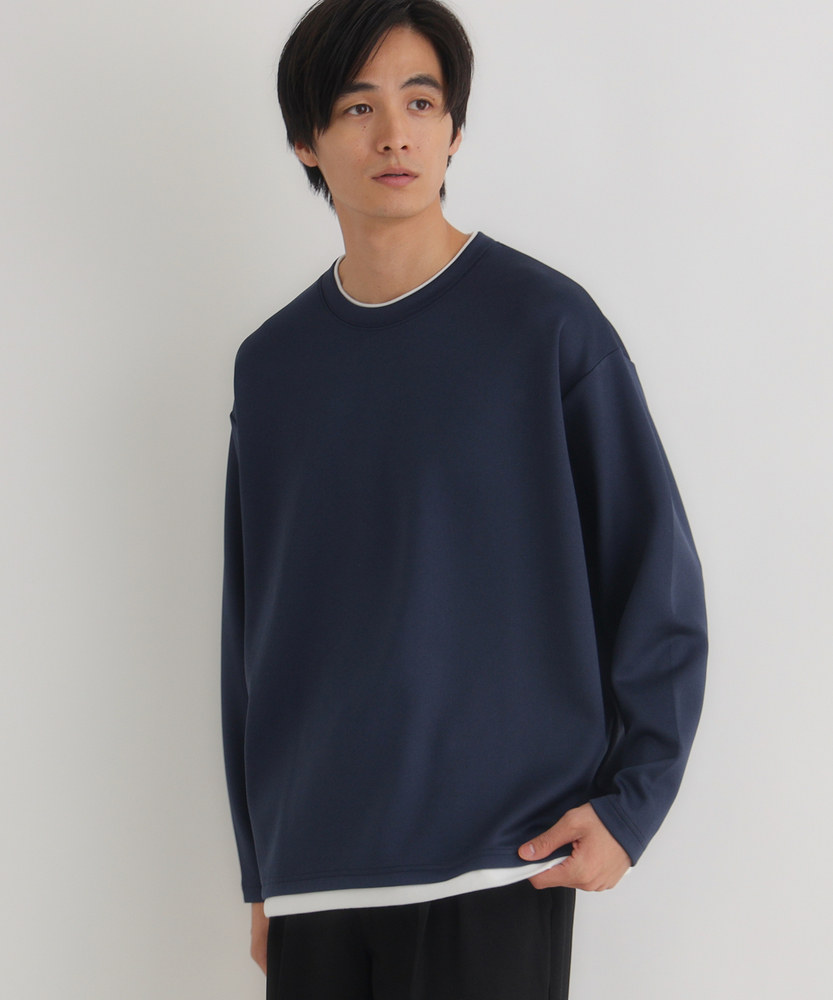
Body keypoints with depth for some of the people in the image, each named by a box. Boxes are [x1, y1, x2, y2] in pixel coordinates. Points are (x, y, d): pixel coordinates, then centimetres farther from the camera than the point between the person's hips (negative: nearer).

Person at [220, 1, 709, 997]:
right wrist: (261, 874, 11)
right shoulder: (271, 364, 7)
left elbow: (659, 584, -2)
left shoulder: (548, 326, -5)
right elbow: (250, 632, 11)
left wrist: (629, 803, -9)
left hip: (497, 867, -3)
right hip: (314, 871, 4)